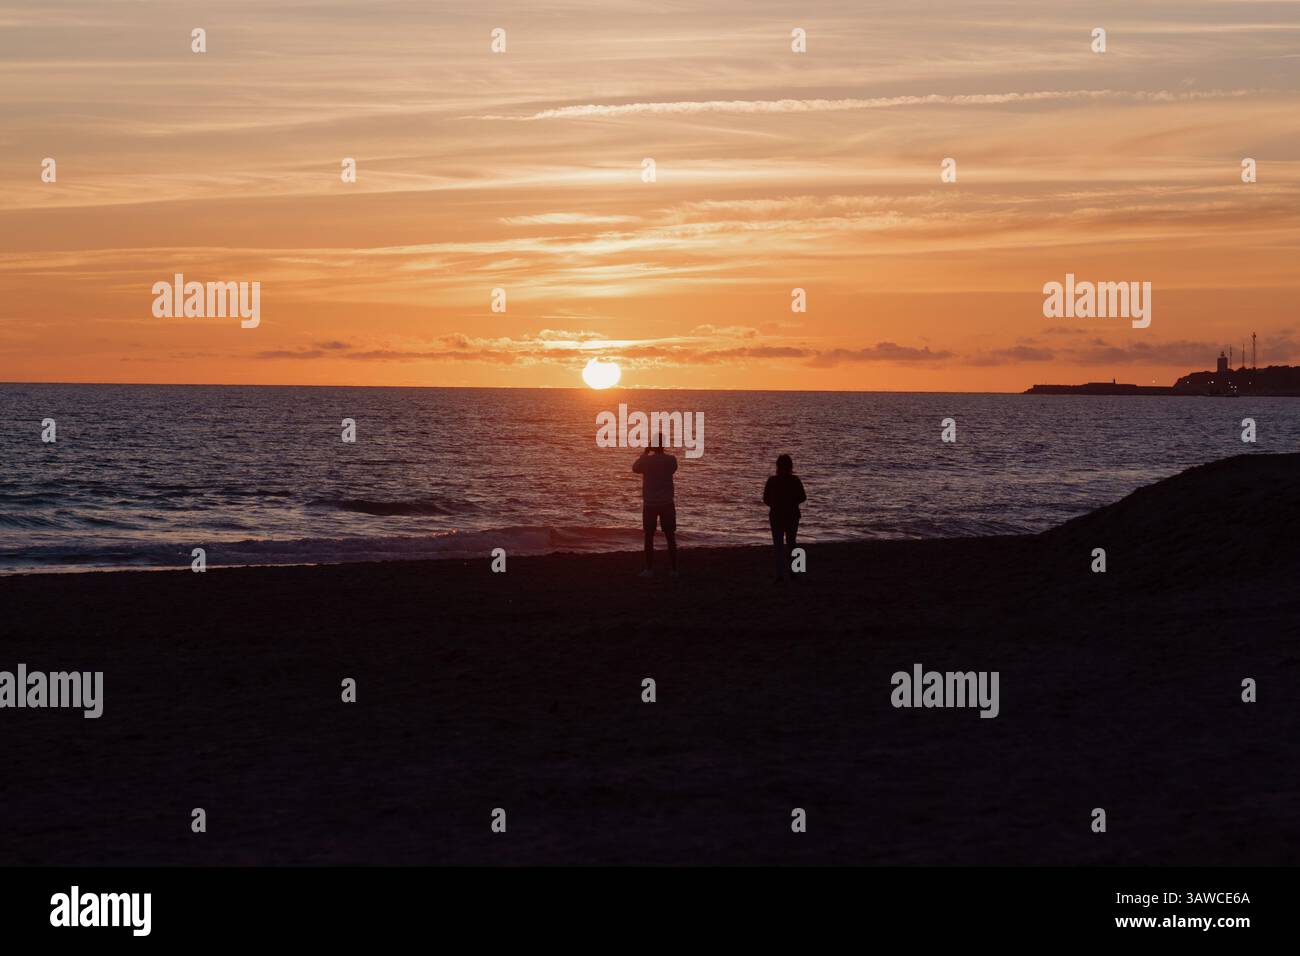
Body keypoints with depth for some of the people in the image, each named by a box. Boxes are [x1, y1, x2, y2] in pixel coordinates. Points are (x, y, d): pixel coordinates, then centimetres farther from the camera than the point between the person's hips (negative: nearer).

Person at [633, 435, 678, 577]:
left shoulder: (646, 460, -11)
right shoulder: (671, 460, -7)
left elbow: (635, 468, 10)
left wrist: (644, 453, 17)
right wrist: (661, 452, 18)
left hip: (650, 504, -2)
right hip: (667, 503, 2)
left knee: (649, 537, 7)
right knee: (670, 537, 8)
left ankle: (649, 569, 6)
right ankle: (673, 569, 9)